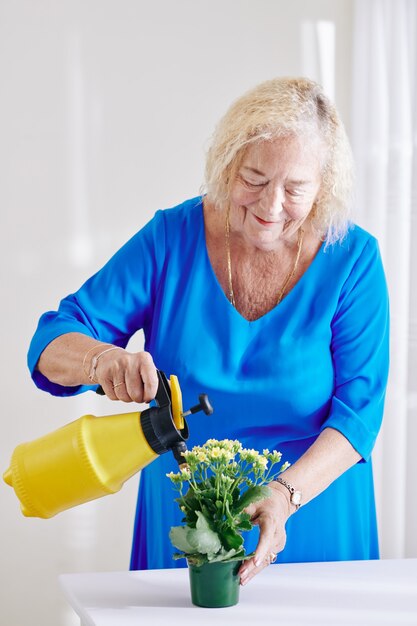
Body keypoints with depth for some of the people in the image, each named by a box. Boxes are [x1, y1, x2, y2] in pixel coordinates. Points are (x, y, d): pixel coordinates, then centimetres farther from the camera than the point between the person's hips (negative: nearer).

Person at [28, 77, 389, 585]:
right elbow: (51, 345, -10)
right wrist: (101, 359, -33)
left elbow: (358, 409, -13)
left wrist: (285, 495, -29)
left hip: (313, 525, 0)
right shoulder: (171, 238, -9)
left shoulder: (353, 259, -10)